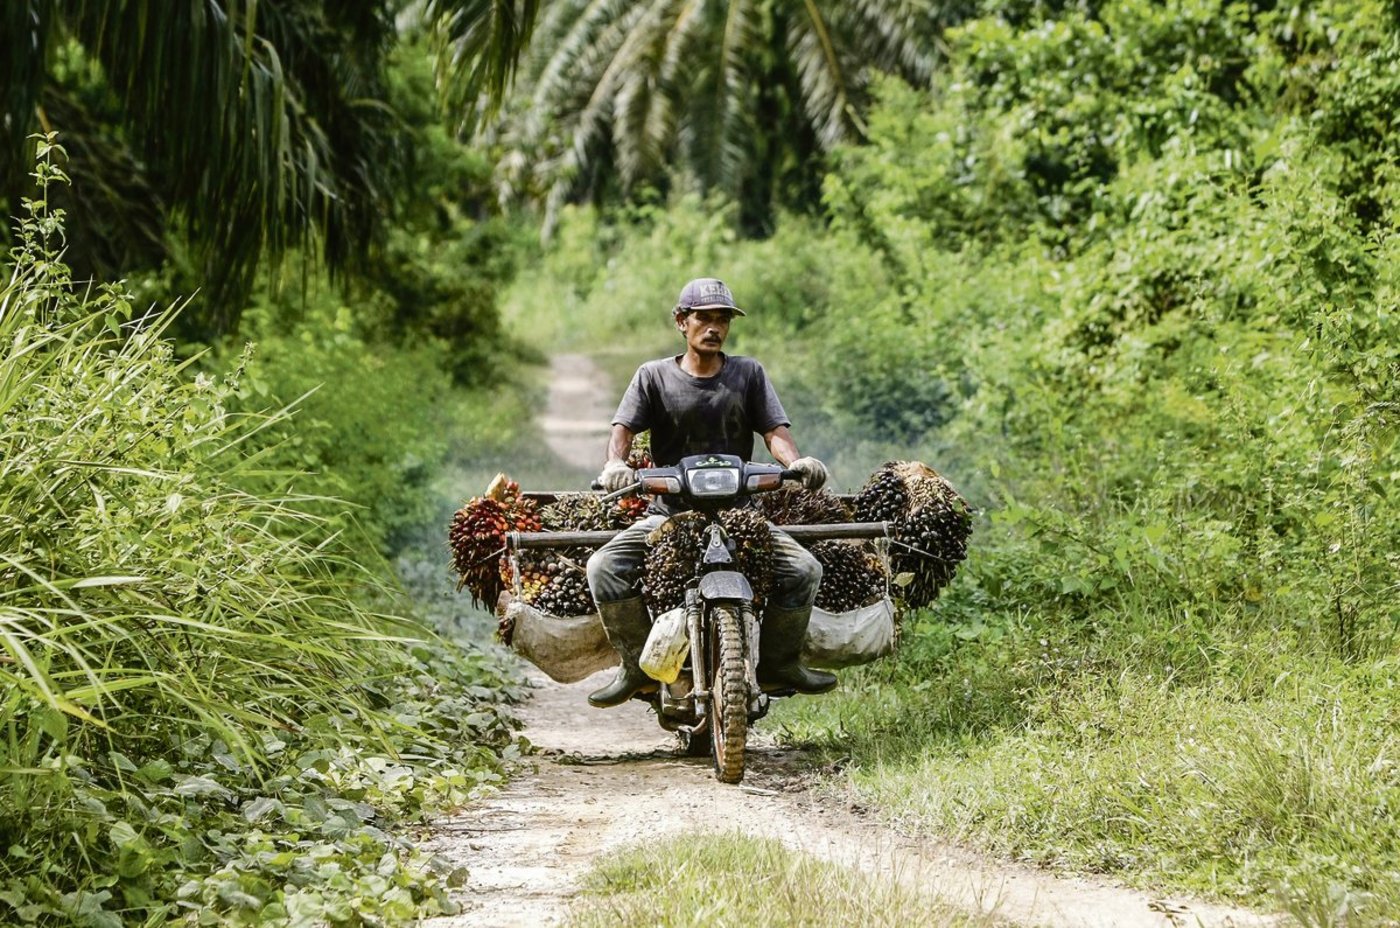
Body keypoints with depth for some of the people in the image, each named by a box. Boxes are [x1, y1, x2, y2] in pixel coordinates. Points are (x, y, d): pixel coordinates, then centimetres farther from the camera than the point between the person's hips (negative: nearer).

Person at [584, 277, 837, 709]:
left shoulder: (748, 373, 9)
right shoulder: (654, 376, 6)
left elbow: (775, 430, 0)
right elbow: (623, 428, -5)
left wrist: (797, 462, -23)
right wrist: (615, 464, -28)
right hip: (669, 512, -1)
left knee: (804, 569, -19)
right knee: (604, 567, -22)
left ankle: (778, 661, 0)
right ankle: (638, 666, -8)